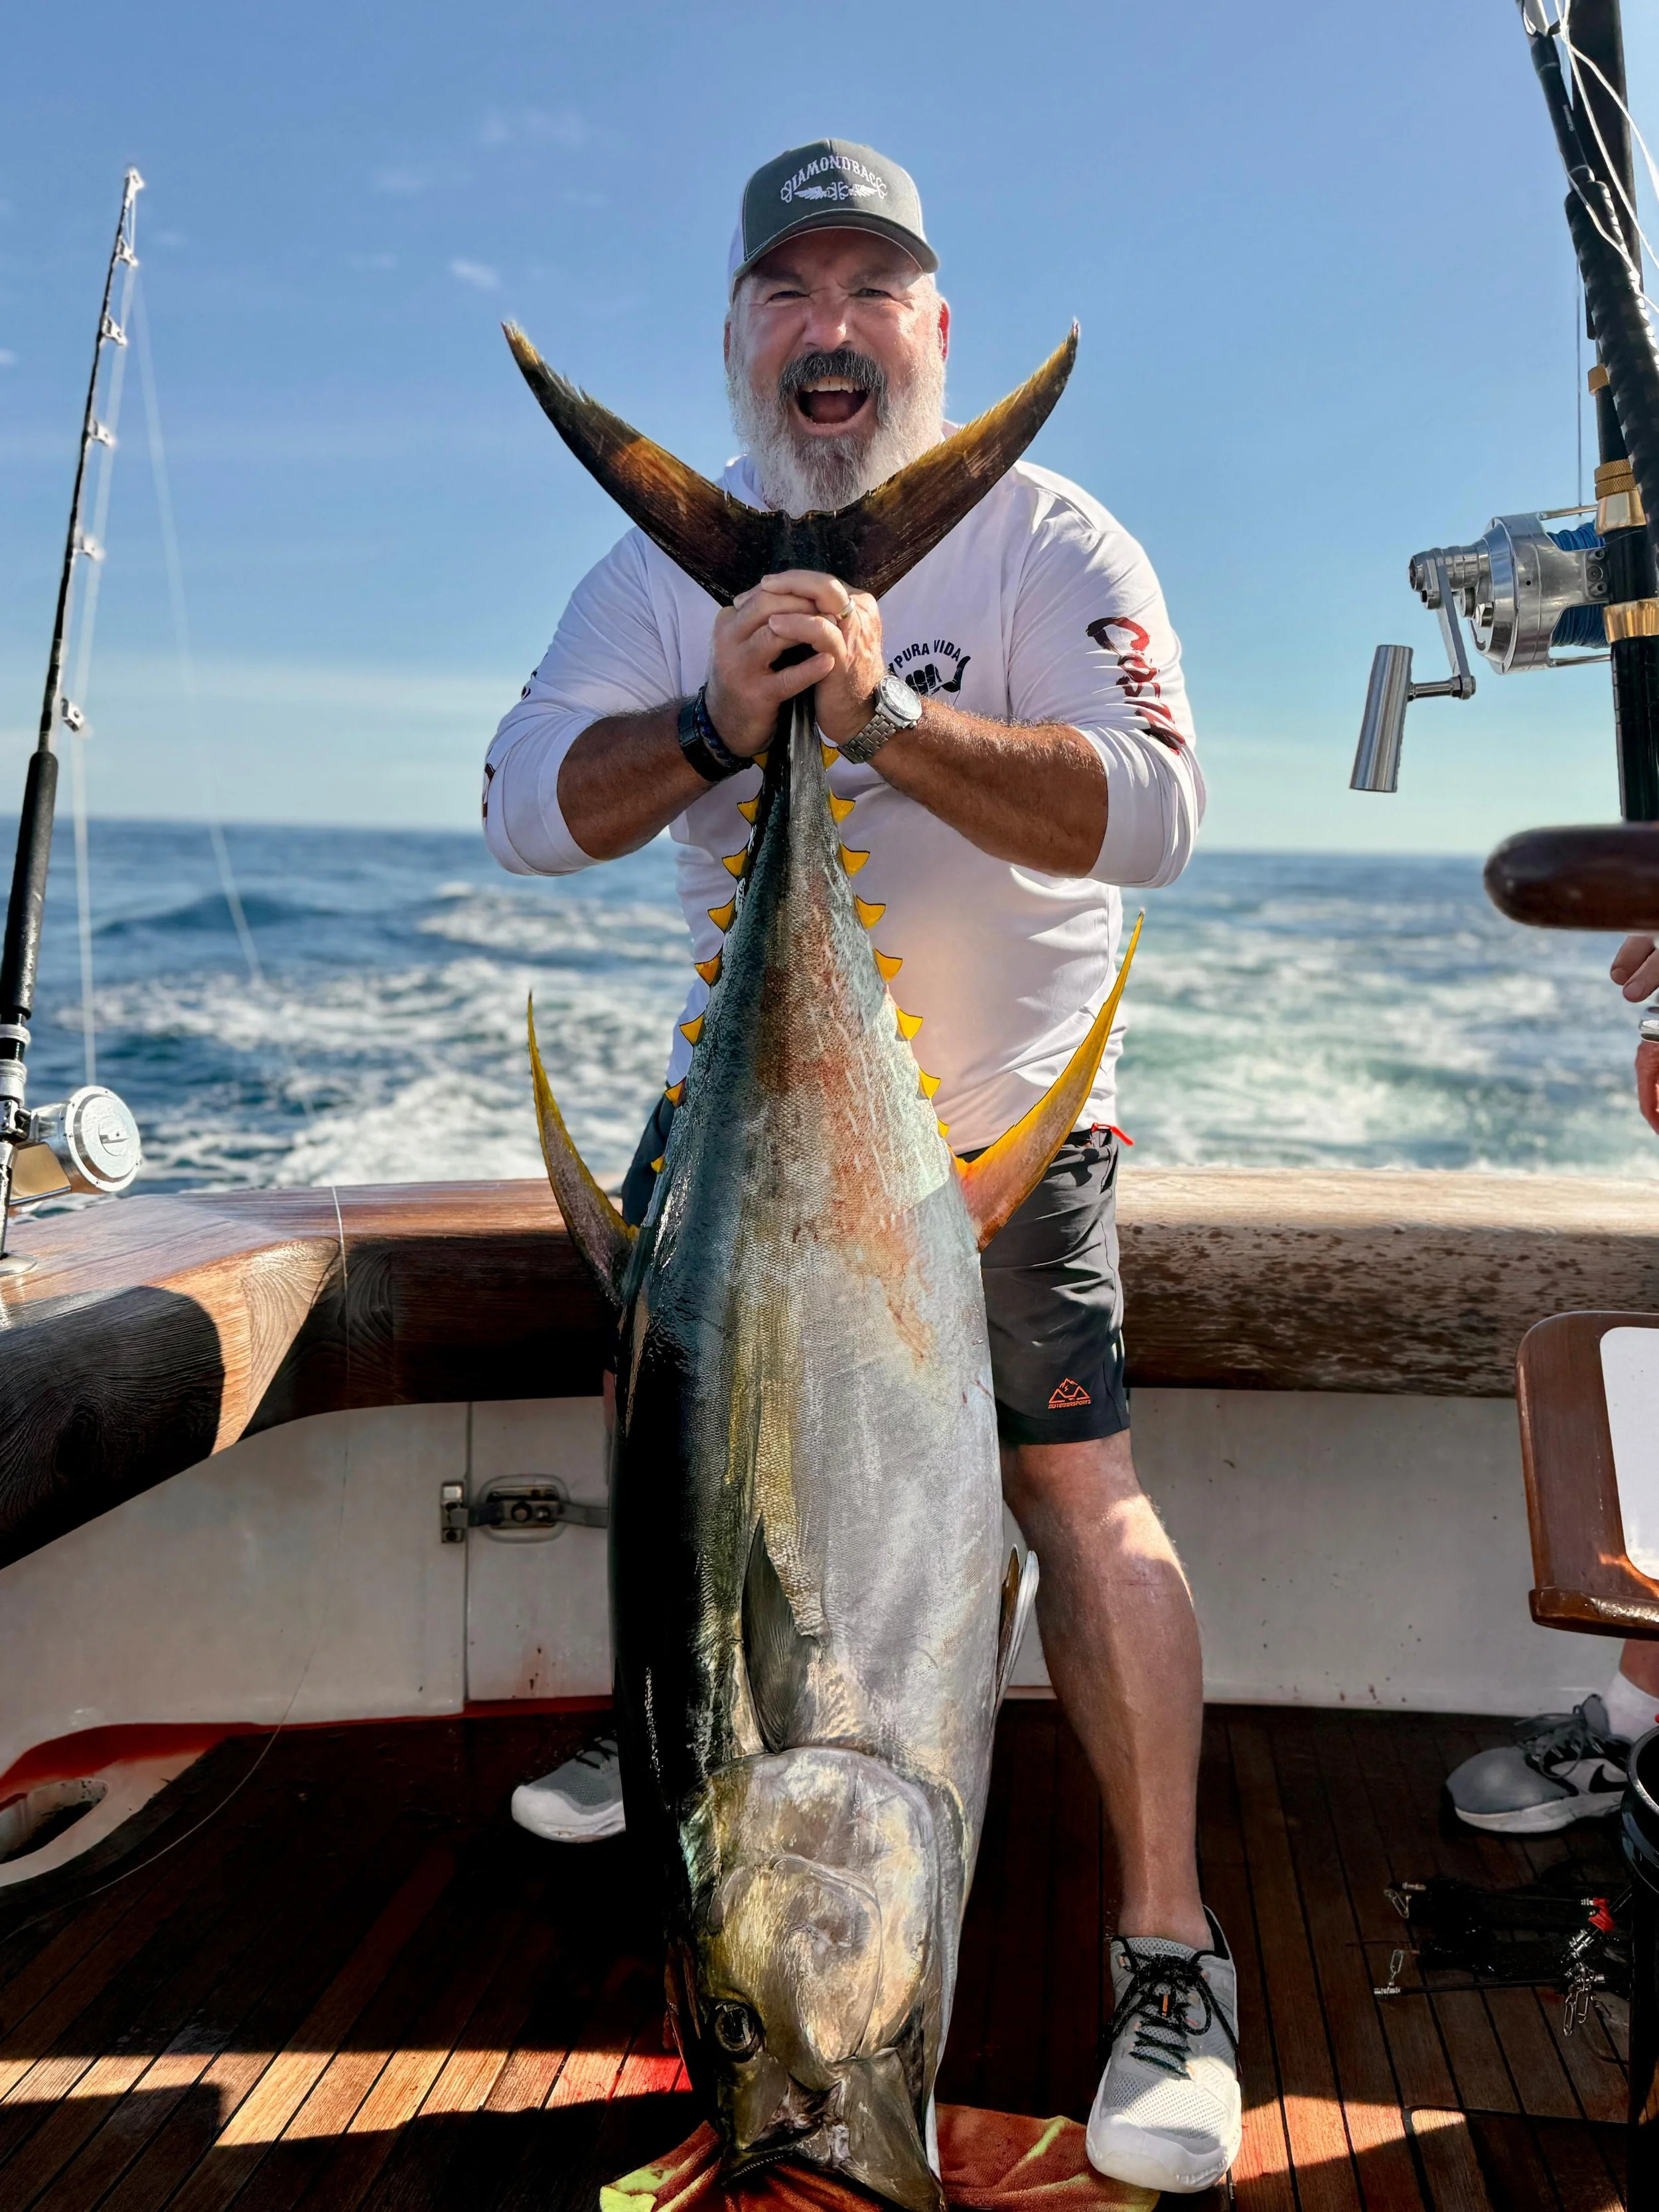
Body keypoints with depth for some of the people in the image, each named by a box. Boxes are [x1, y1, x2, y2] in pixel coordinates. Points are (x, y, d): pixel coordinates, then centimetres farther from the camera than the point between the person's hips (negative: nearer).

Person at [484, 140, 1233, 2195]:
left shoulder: (1044, 538, -13)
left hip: (1000, 1109, -5)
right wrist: (712, 723, -33)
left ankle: (1170, 1956, -2)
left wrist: (881, 711, -39)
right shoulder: (671, 561, -1)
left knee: (1077, 1486, -14)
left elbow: (1152, 811, -28)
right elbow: (526, 808, -14)